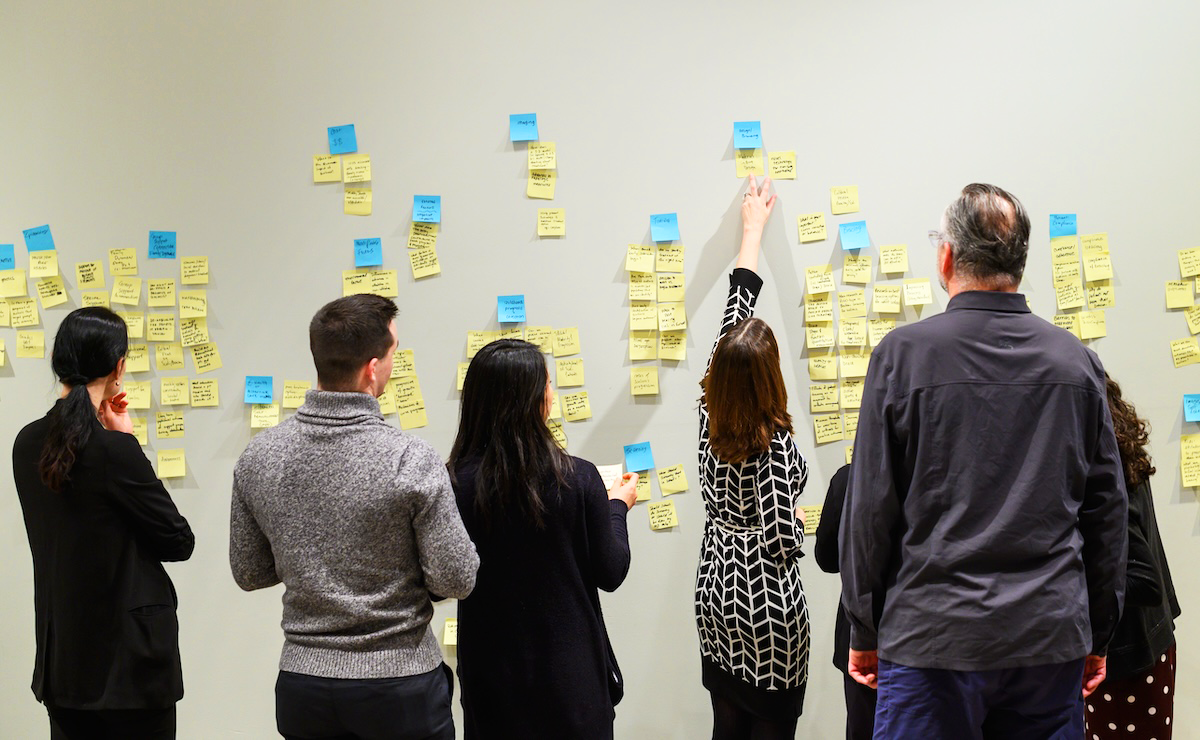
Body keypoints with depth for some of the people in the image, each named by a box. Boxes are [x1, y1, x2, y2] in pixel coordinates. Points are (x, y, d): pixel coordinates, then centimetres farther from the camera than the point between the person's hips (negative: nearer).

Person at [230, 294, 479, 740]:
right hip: (400, 685, -4)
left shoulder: (257, 457, -4)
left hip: (302, 684, 4)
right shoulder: (411, 462, -18)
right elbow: (456, 580, -14)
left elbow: (248, 573, 5)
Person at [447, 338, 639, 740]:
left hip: (492, 675, 1)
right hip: (569, 672, -1)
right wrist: (617, 507, 11)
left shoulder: (455, 483, -15)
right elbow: (610, 574, -5)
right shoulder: (577, 479, -17)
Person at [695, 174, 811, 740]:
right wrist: (796, 521, 4)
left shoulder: (710, 418, -2)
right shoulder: (774, 444, -20)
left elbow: (735, 310, 8)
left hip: (714, 598, 6)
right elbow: (782, 543, -20)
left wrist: (752, 230, 19)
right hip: (768, 612, -6)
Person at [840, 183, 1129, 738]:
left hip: (934, 639, -3)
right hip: (1054, 643, 3)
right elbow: (1107, 509, 9)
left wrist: (864, 633, 5)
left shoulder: (903, 353, -6)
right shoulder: (1077, 361, 4)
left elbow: (870, 506, -5)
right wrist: (1097, 636, 18)